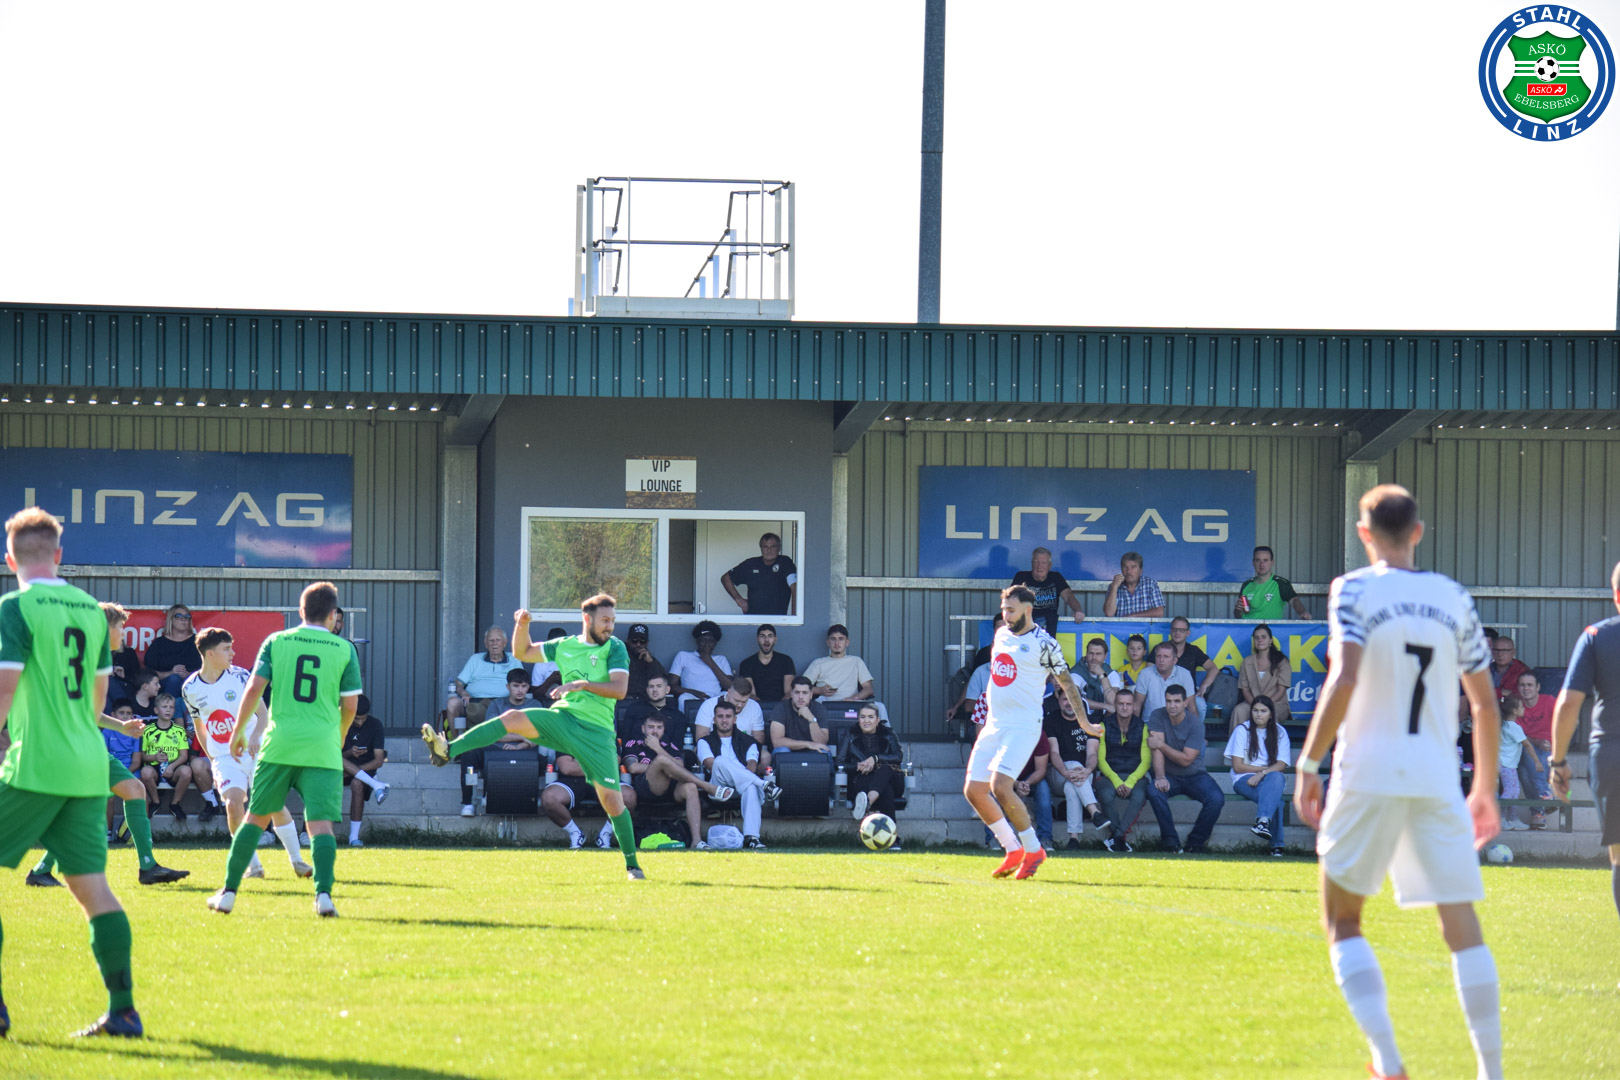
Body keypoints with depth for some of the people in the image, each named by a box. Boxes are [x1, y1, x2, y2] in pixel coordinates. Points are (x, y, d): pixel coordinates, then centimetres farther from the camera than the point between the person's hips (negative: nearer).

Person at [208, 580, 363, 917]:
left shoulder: (276, 642, 5)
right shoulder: (344, 649, 5)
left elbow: (255, 688, 0)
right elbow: (350, 704, 6)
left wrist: (238, 731, 12)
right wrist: (340, 735, 25)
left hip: (279, 743, 1)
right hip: (323, 747, -1)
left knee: (256, 817, 10)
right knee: (320, 823, -4)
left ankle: (228, 892, 11)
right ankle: (323, 893, -22)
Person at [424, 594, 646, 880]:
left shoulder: (615, 648, -1)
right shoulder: (565, 647, 11)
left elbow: (619, 689, -13)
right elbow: (522, 652, 21)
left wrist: (582, 684, -23)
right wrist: (522, 625, 3)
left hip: (596, 731, -3)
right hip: (562, 718, 3)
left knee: (611, 799, -5)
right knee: (512, 718, -22)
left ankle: (632, 864, 10)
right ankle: (448, 751, -34)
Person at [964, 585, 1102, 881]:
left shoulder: (1043, 644, -8)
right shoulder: (1001, 635, 12)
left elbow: (1066, 682, 0)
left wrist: (1083, 721, 5)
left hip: (1023, 726, -8)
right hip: (993, 724, 8)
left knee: (1000, 787, -22)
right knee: (973, 790, 1)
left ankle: (1033, 849, -7)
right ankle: (1013, 851, 13)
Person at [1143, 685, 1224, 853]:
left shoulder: (1195, 724, -13)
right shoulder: (1158, 716, -7)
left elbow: (1186, 759, -17)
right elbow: (1156, 749, -16)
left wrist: (1161, 745, -20)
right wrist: (1160, 777, -28)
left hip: (1194, 776, -1)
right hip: (1170, 776, 1)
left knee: (1216, 799, -27)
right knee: (1154, 791, -33)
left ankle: (1195, 842, -10)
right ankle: (1171, 841, -20)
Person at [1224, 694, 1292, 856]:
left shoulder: (1280, 732, 10)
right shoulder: (1242, 730, 4)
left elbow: (1281, 765, -1)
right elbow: (1238, 767, -2)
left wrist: (1262, 773, -20)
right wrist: (1267, 768, -4)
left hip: (1270, 779, 2)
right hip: (1244, 781, -2)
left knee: (1276, 778, -39)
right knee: (1274, 797, -34)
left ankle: (1263, 821, -57)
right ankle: (1276, 844, -44)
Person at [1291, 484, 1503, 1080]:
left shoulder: (1354, 591, -2)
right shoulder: (1455, 599, 9)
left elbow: (1344, 681, -16)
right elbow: (1485, 703, 12)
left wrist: (1308, 765, -10)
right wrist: (1485, 788, 22)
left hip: (1368, 775, -3)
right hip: (1438, 779, 3)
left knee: (1342, 923, 8)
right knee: (1462, 925, 5)